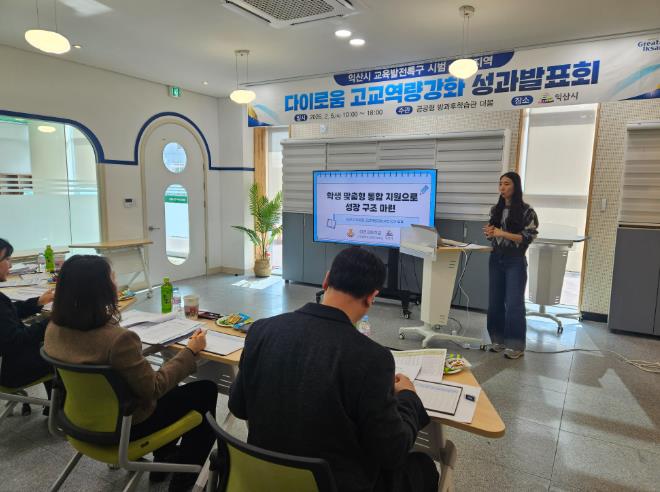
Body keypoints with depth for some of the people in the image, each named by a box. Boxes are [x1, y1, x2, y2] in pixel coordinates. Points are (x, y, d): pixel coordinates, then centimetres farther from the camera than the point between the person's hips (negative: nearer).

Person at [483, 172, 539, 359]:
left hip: (515, 260, -6)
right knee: (495, 301, 8)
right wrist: (490, 233, -6)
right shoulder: (496, 210, 9)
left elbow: (528, 238, -12)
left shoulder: (526, 211, -8)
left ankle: (516, 345, 6)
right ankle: (499, 340, 20)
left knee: (514, 303, -4)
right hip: (496, 259, 6)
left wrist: (503, 233, -21)